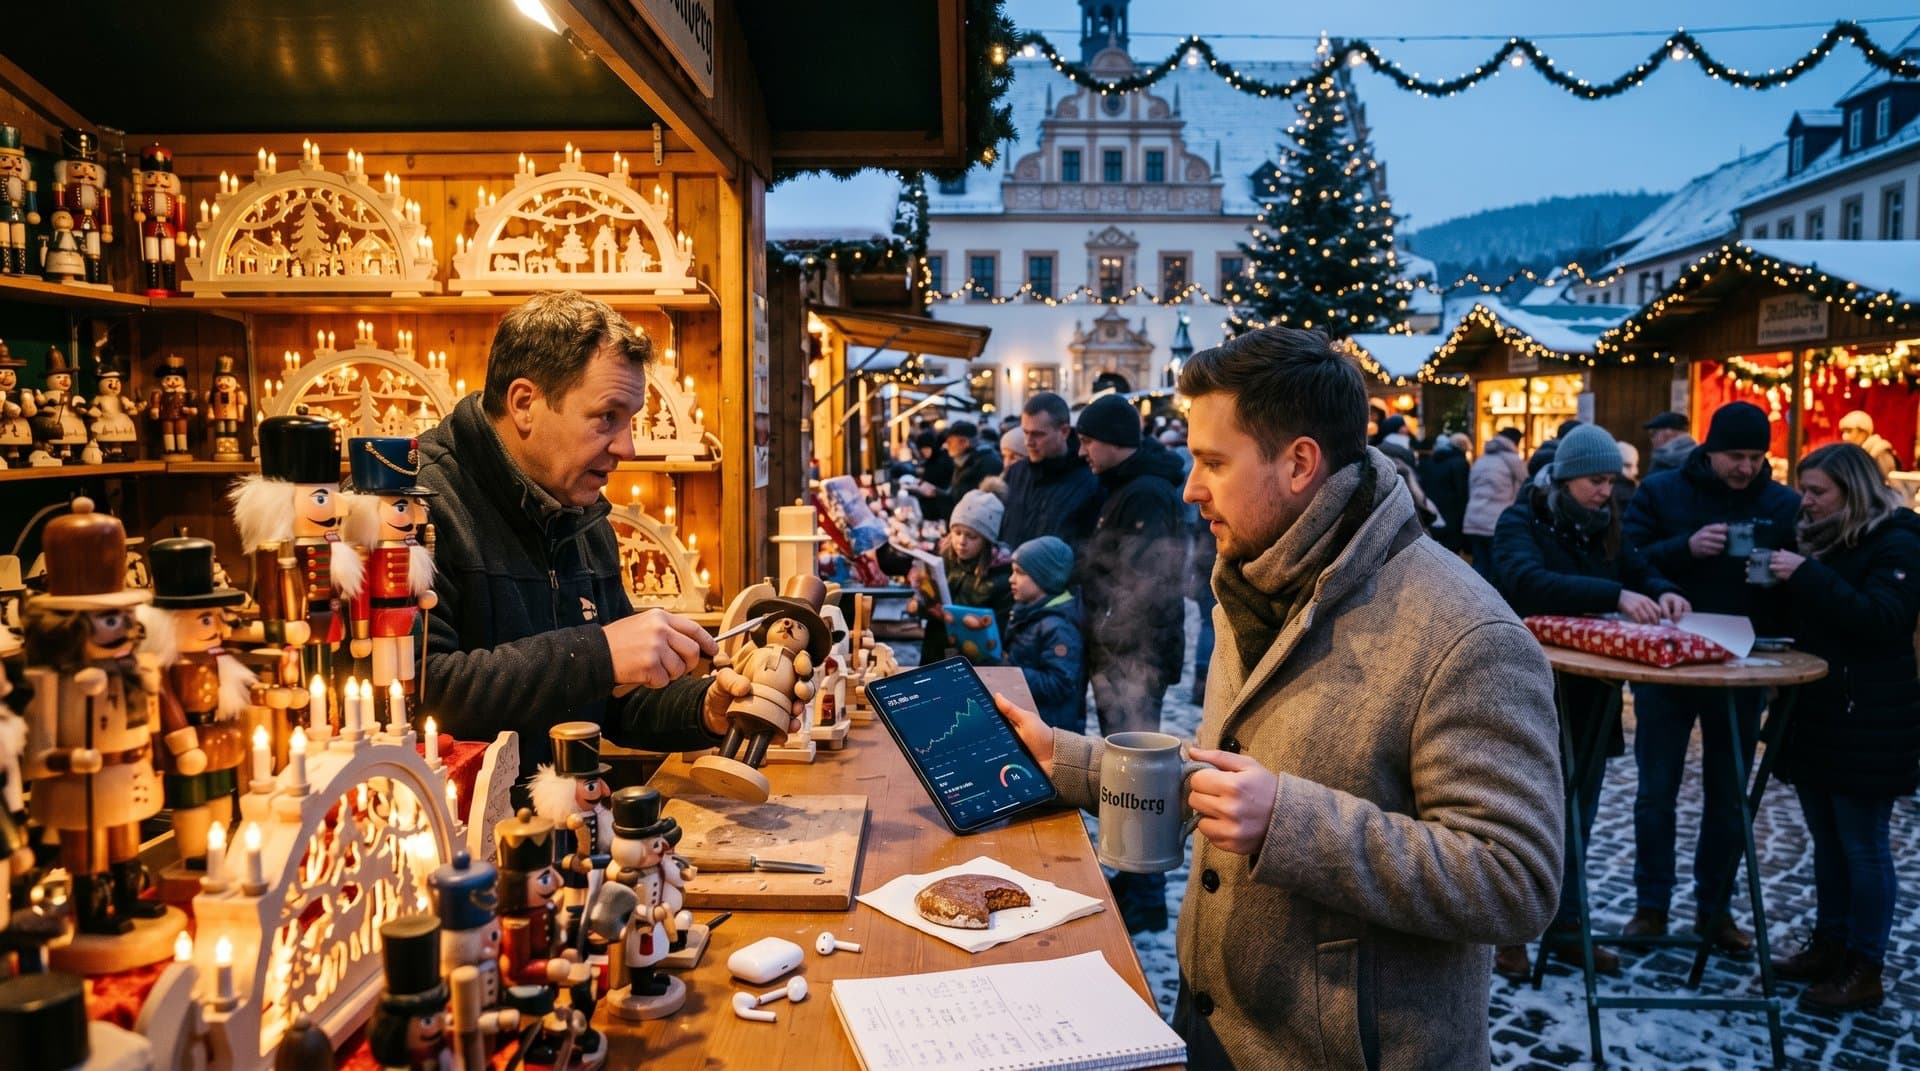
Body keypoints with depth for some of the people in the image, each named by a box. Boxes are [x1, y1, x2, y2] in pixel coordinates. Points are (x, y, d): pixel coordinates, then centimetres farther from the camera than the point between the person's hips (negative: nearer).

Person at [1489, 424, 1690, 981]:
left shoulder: (1602, 529, 10)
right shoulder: (1521, 522, -11)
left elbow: (1641, 570, 7)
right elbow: (1531, 583, -29)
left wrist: (1663, 593, -17)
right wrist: (1616, 595, -39)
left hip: (1590, 697, 6)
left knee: (1578, 820, 13)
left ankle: (1566, 929, 25)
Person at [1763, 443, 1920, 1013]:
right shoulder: (1819, 537, 12)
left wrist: (1807, 575, -27)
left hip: (1867, 722, -8)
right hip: (1815, 712, 8)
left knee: (1863, 845, 0)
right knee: (1826, 840, 14)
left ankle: (1864, 968, 9)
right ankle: (1829, 945, 25)